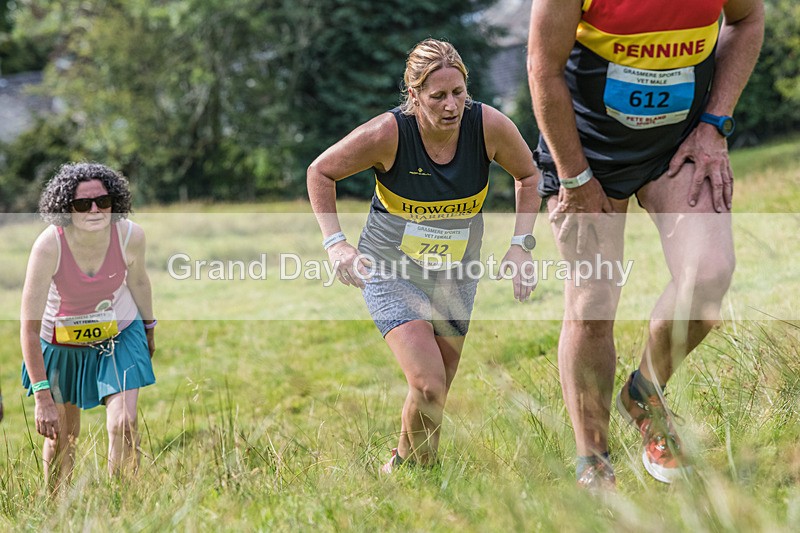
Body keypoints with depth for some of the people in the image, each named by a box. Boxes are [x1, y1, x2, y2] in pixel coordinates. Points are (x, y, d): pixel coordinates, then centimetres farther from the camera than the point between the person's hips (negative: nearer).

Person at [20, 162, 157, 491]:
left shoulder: (130, 236, -24)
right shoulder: (49, 246, -33)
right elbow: (29, 328, -30)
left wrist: (149, 329, 18)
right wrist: (42, 396, -32)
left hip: (120, 334, 1)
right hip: (61, 342, -1)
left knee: (124, 426, -15)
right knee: (61, 435, 13)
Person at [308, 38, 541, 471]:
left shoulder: (488, 126, -18)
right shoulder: (388, 134, -25)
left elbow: (528, 175, 3)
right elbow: (320, 172, -9)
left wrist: (521, 244, -7)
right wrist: (335, 243, -18)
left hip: (455, 275, 4)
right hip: (390, 271, -4)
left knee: (436, 394, 11)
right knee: (429, 386, -19)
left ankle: (402, 464, 38)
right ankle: (420, 469, 7)